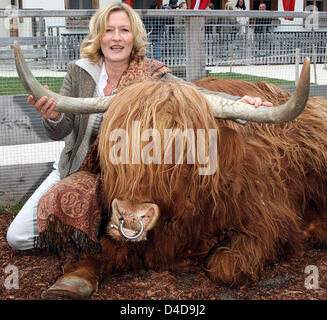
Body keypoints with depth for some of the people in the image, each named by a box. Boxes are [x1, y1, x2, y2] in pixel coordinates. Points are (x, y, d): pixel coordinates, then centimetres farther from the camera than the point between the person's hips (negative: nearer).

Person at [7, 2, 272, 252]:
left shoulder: (153, 76, -13)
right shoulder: (79, 72, -7)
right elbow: (60, 131, -14)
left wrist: (238, 102, -46)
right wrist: (52, 117, -39)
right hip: (73, 168, 3)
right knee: (18, 237, 0)